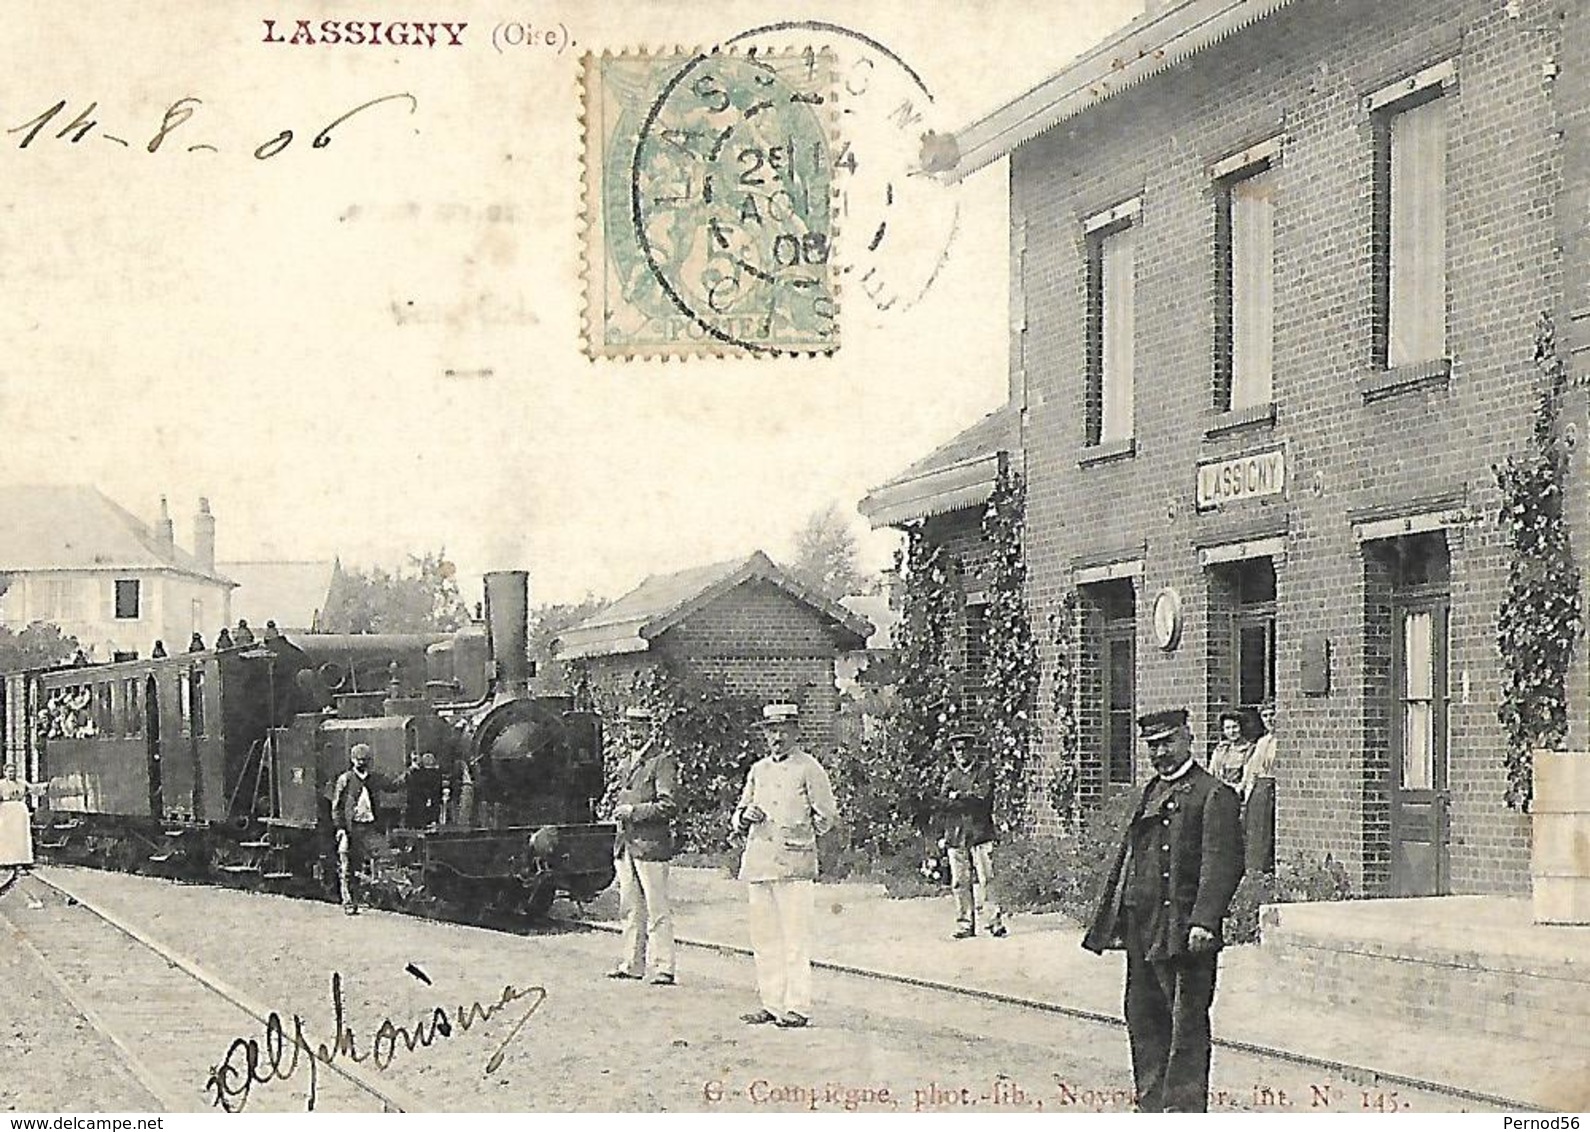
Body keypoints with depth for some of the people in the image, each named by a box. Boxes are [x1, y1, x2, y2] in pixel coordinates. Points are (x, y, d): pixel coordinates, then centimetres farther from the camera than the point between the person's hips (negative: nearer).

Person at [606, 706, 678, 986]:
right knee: (630, 908, 11)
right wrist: (619, 810, 14)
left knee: (657, 910, -6)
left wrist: (633, 811, -16)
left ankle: (663, 968, -5)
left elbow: (669, 806, -15)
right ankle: (632, 964, 17)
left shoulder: (663, 762, -7)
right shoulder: (625, 765, 18)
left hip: (651, 844, -8)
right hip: (625, 845, 8)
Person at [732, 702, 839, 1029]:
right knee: (763, 937, 6)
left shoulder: (809, 769, 2)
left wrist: (800, 834, -4)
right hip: (758, 863, 6)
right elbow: (738, 818, 22)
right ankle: (771, 1004, 12)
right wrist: (747, 815, 2)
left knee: (795, 937, -8)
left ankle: (797, 1007, -5)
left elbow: (829, 817, 3)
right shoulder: (758, 770, 18)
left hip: (794, 863, -6)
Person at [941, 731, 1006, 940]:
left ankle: (993, 921, -8)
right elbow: (944, 803, 3)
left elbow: (984, 796, -7)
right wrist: (971, 798, -6)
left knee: (982, 880, -10)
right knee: (960, 883, 0)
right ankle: (965, 925, 4)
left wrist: (958, 796, 0)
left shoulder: (985, 770, 8)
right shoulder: (951, 775, 18)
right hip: (955, 834, 3)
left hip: (980, 833, -3)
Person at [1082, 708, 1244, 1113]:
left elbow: (1222, 864, -15)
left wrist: (1203, 922, -24)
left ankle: (1184, 1107, 0)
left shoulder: (1214, 795, -6)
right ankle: (1153, 1106, 21)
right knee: (1143, 1019, 12)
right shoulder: (1151, 792, 19)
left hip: (1183, 930, -8)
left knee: (1186, 1022, -4)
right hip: (1143, 928, 8)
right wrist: (1113, 922, 18)